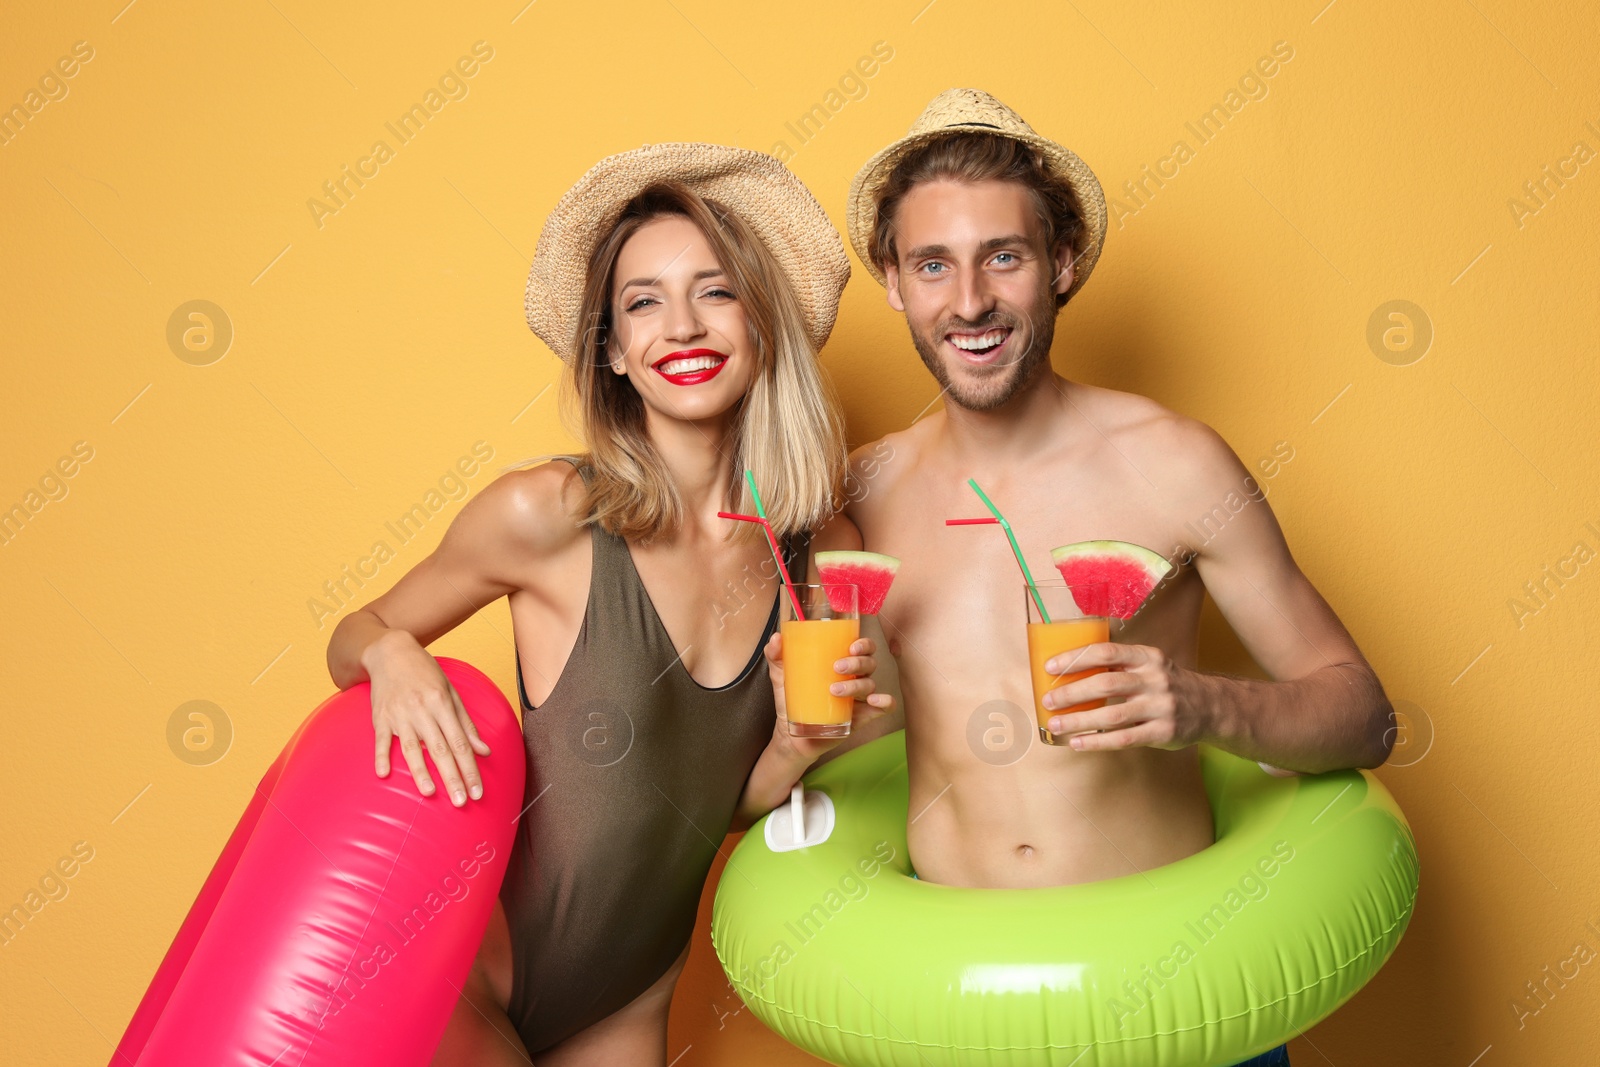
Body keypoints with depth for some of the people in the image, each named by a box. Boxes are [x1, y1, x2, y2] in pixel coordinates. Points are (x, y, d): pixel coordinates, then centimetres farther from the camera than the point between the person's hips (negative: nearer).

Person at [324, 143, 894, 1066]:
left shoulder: (824, 551, -8)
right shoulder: (546, 514, -19)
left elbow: (726, 804, 2)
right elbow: (355, 638, -2)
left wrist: (799, 744, -17)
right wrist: (391, 656, -23)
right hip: (471, 986, -3)